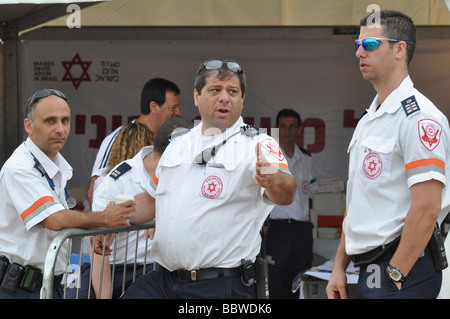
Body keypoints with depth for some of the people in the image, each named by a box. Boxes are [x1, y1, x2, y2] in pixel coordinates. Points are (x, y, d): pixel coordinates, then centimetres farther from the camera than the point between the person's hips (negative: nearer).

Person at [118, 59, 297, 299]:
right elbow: (153, 199, 29)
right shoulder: (177, 146, 16)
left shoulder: (258, 146, -3)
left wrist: (273, 180, -44)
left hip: (224, 287, -5)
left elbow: (286, 194, -22)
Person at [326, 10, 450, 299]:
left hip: (405, 273, -9)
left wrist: (395, 275, -19)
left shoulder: (418, 116, -13)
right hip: (368, 271, 9)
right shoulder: (368, 121, 16)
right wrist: (339, 267, 14)